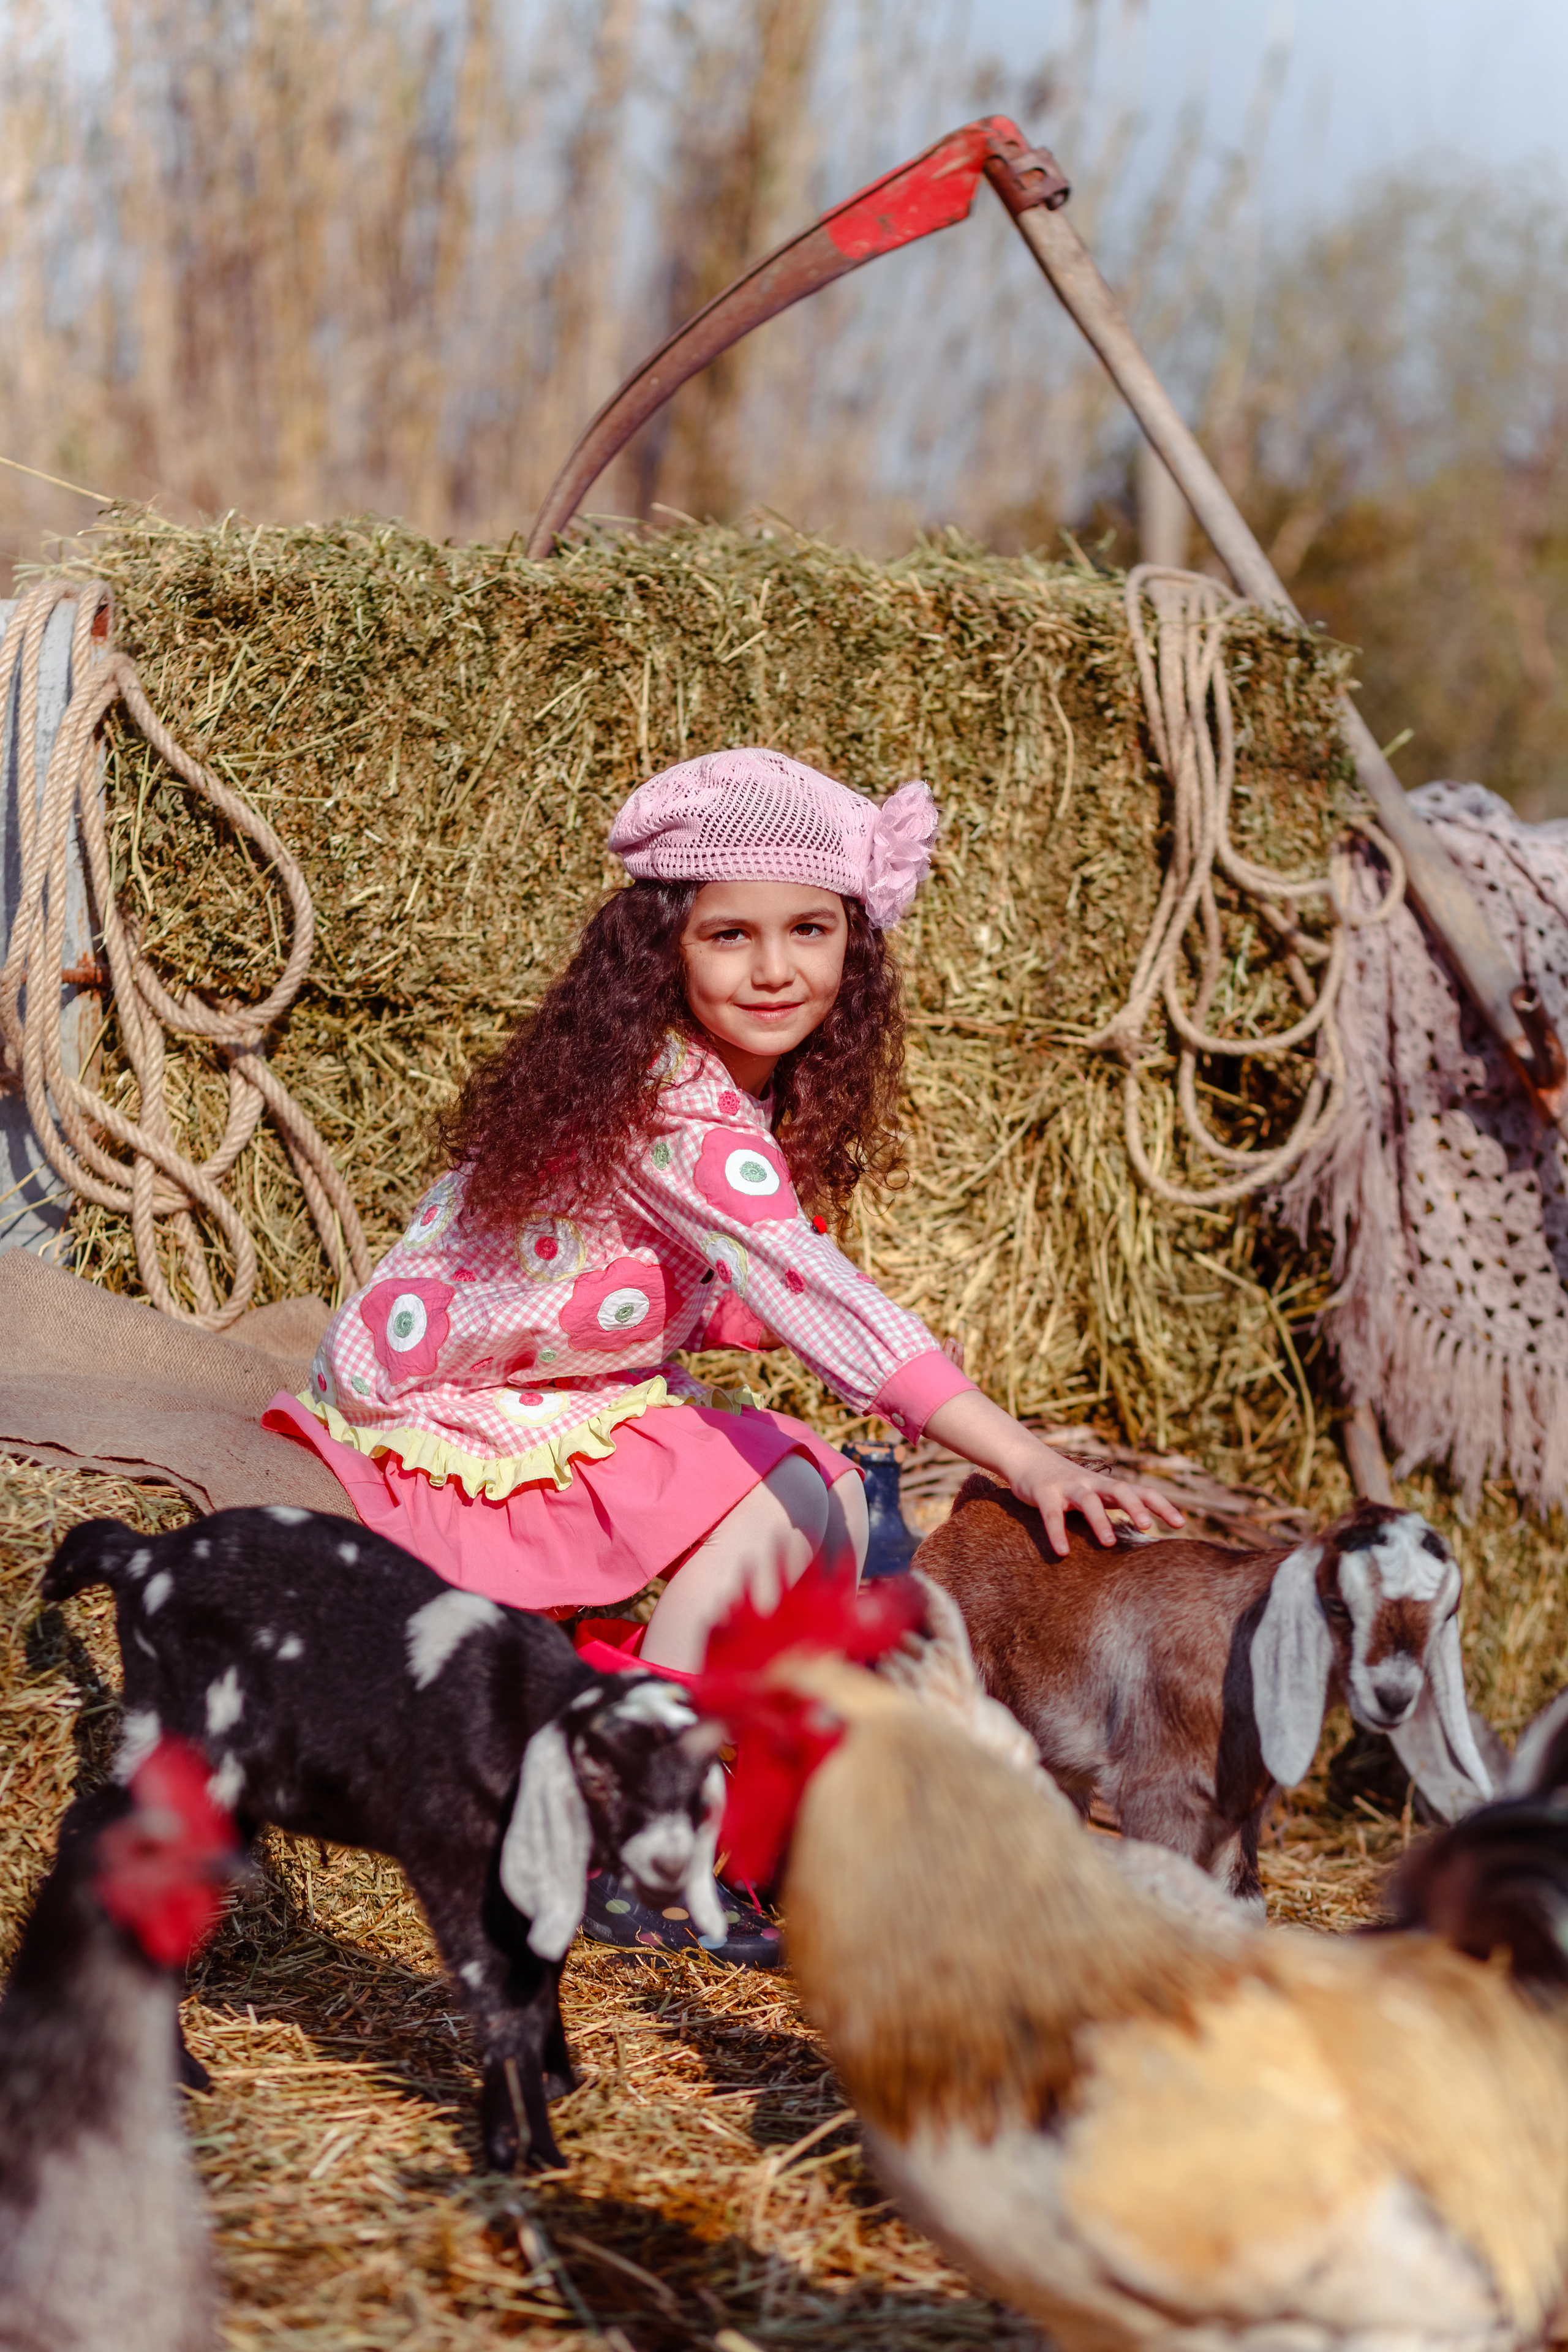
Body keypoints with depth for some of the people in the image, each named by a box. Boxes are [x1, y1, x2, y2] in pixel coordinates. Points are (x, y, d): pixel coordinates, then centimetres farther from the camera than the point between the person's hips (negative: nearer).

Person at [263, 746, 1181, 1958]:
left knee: (837, 1496, -3)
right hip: (442, 1425, -9)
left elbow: (720, 1305, 8)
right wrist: (1027, 1460, -45)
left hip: (565, 1390, 9)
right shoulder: (677, 1110, -29)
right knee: (768, 1509, -21)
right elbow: (814, 1297, -39)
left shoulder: (746, 1090, 2)